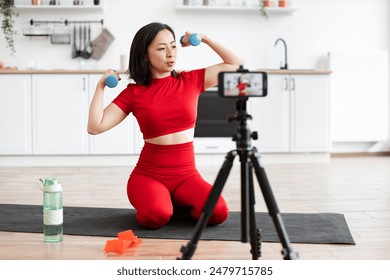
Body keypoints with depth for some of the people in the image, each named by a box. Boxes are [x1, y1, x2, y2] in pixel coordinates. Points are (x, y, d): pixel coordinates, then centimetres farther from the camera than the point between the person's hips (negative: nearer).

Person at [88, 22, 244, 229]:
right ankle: (157, 204, 5)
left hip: (187, 175, 2)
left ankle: (179, 204, 8)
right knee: (156, 216, -34)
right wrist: (101, 86, -8)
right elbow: (95, 127, -10)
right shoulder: (133, 92, -2)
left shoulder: (191, 81, 3)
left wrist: (204, 39, 4)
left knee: (218, 212, -26)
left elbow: (237, 65, 7)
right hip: (148, 175, -2)